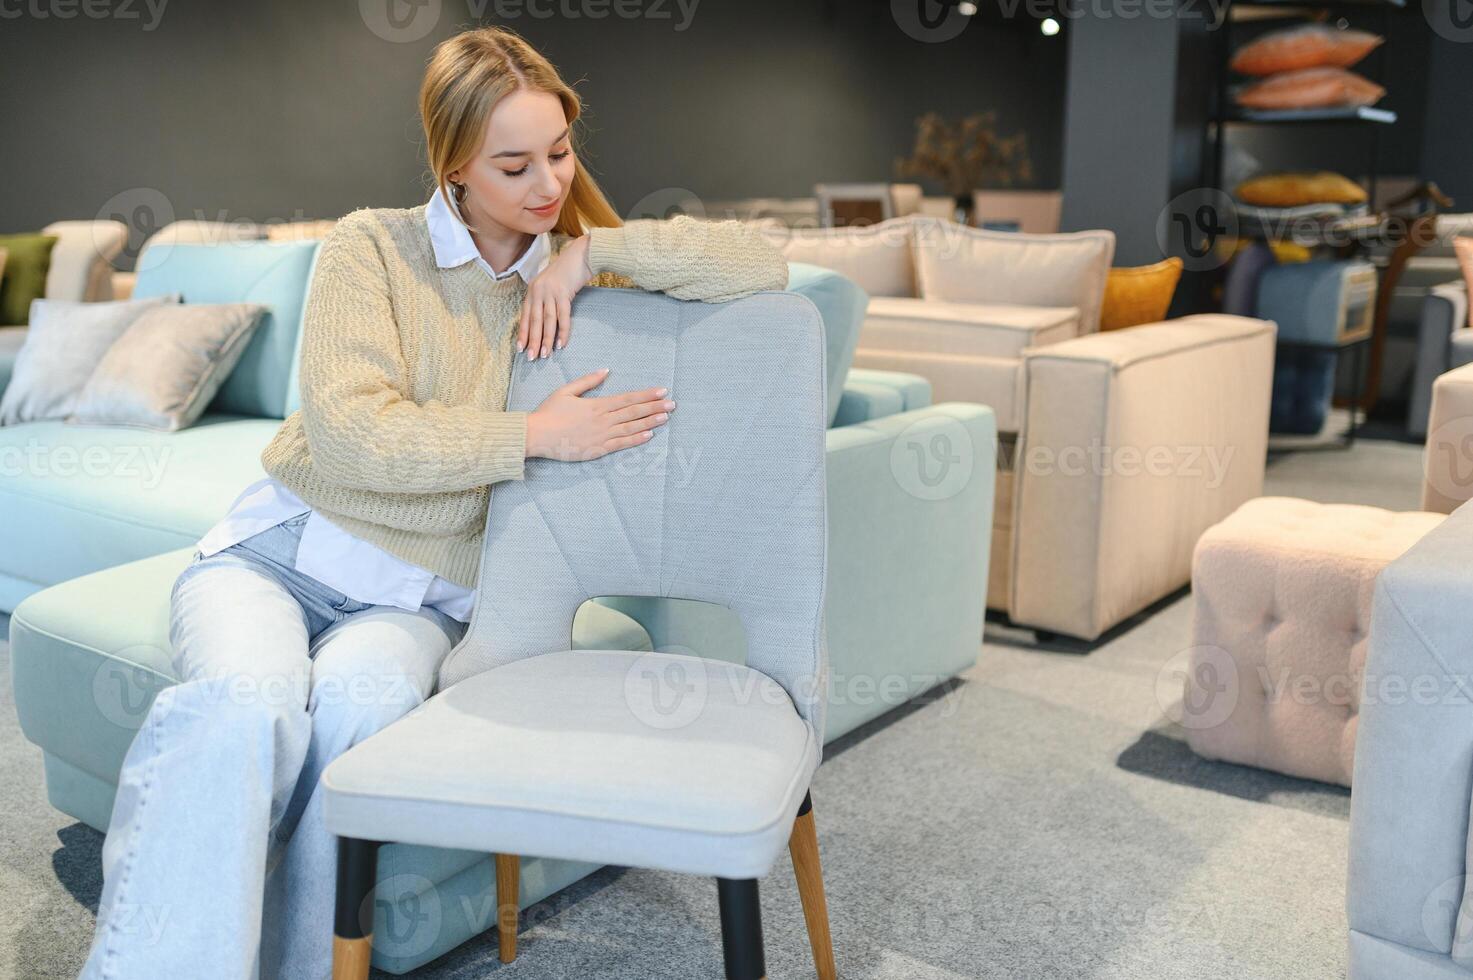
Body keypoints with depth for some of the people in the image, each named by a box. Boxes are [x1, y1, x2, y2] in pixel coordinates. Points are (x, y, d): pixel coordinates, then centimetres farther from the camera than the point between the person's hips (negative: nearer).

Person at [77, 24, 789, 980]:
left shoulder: (582, 274, 6)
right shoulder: (373, 245, -2)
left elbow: (762, 264, -7)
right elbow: (349, 431, -15)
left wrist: (590, 251, -12)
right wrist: (535, 435, -14)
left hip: (418, 594, 1)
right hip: (282, 549, -1)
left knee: (357, 701, -34)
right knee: (247, 700, -34)